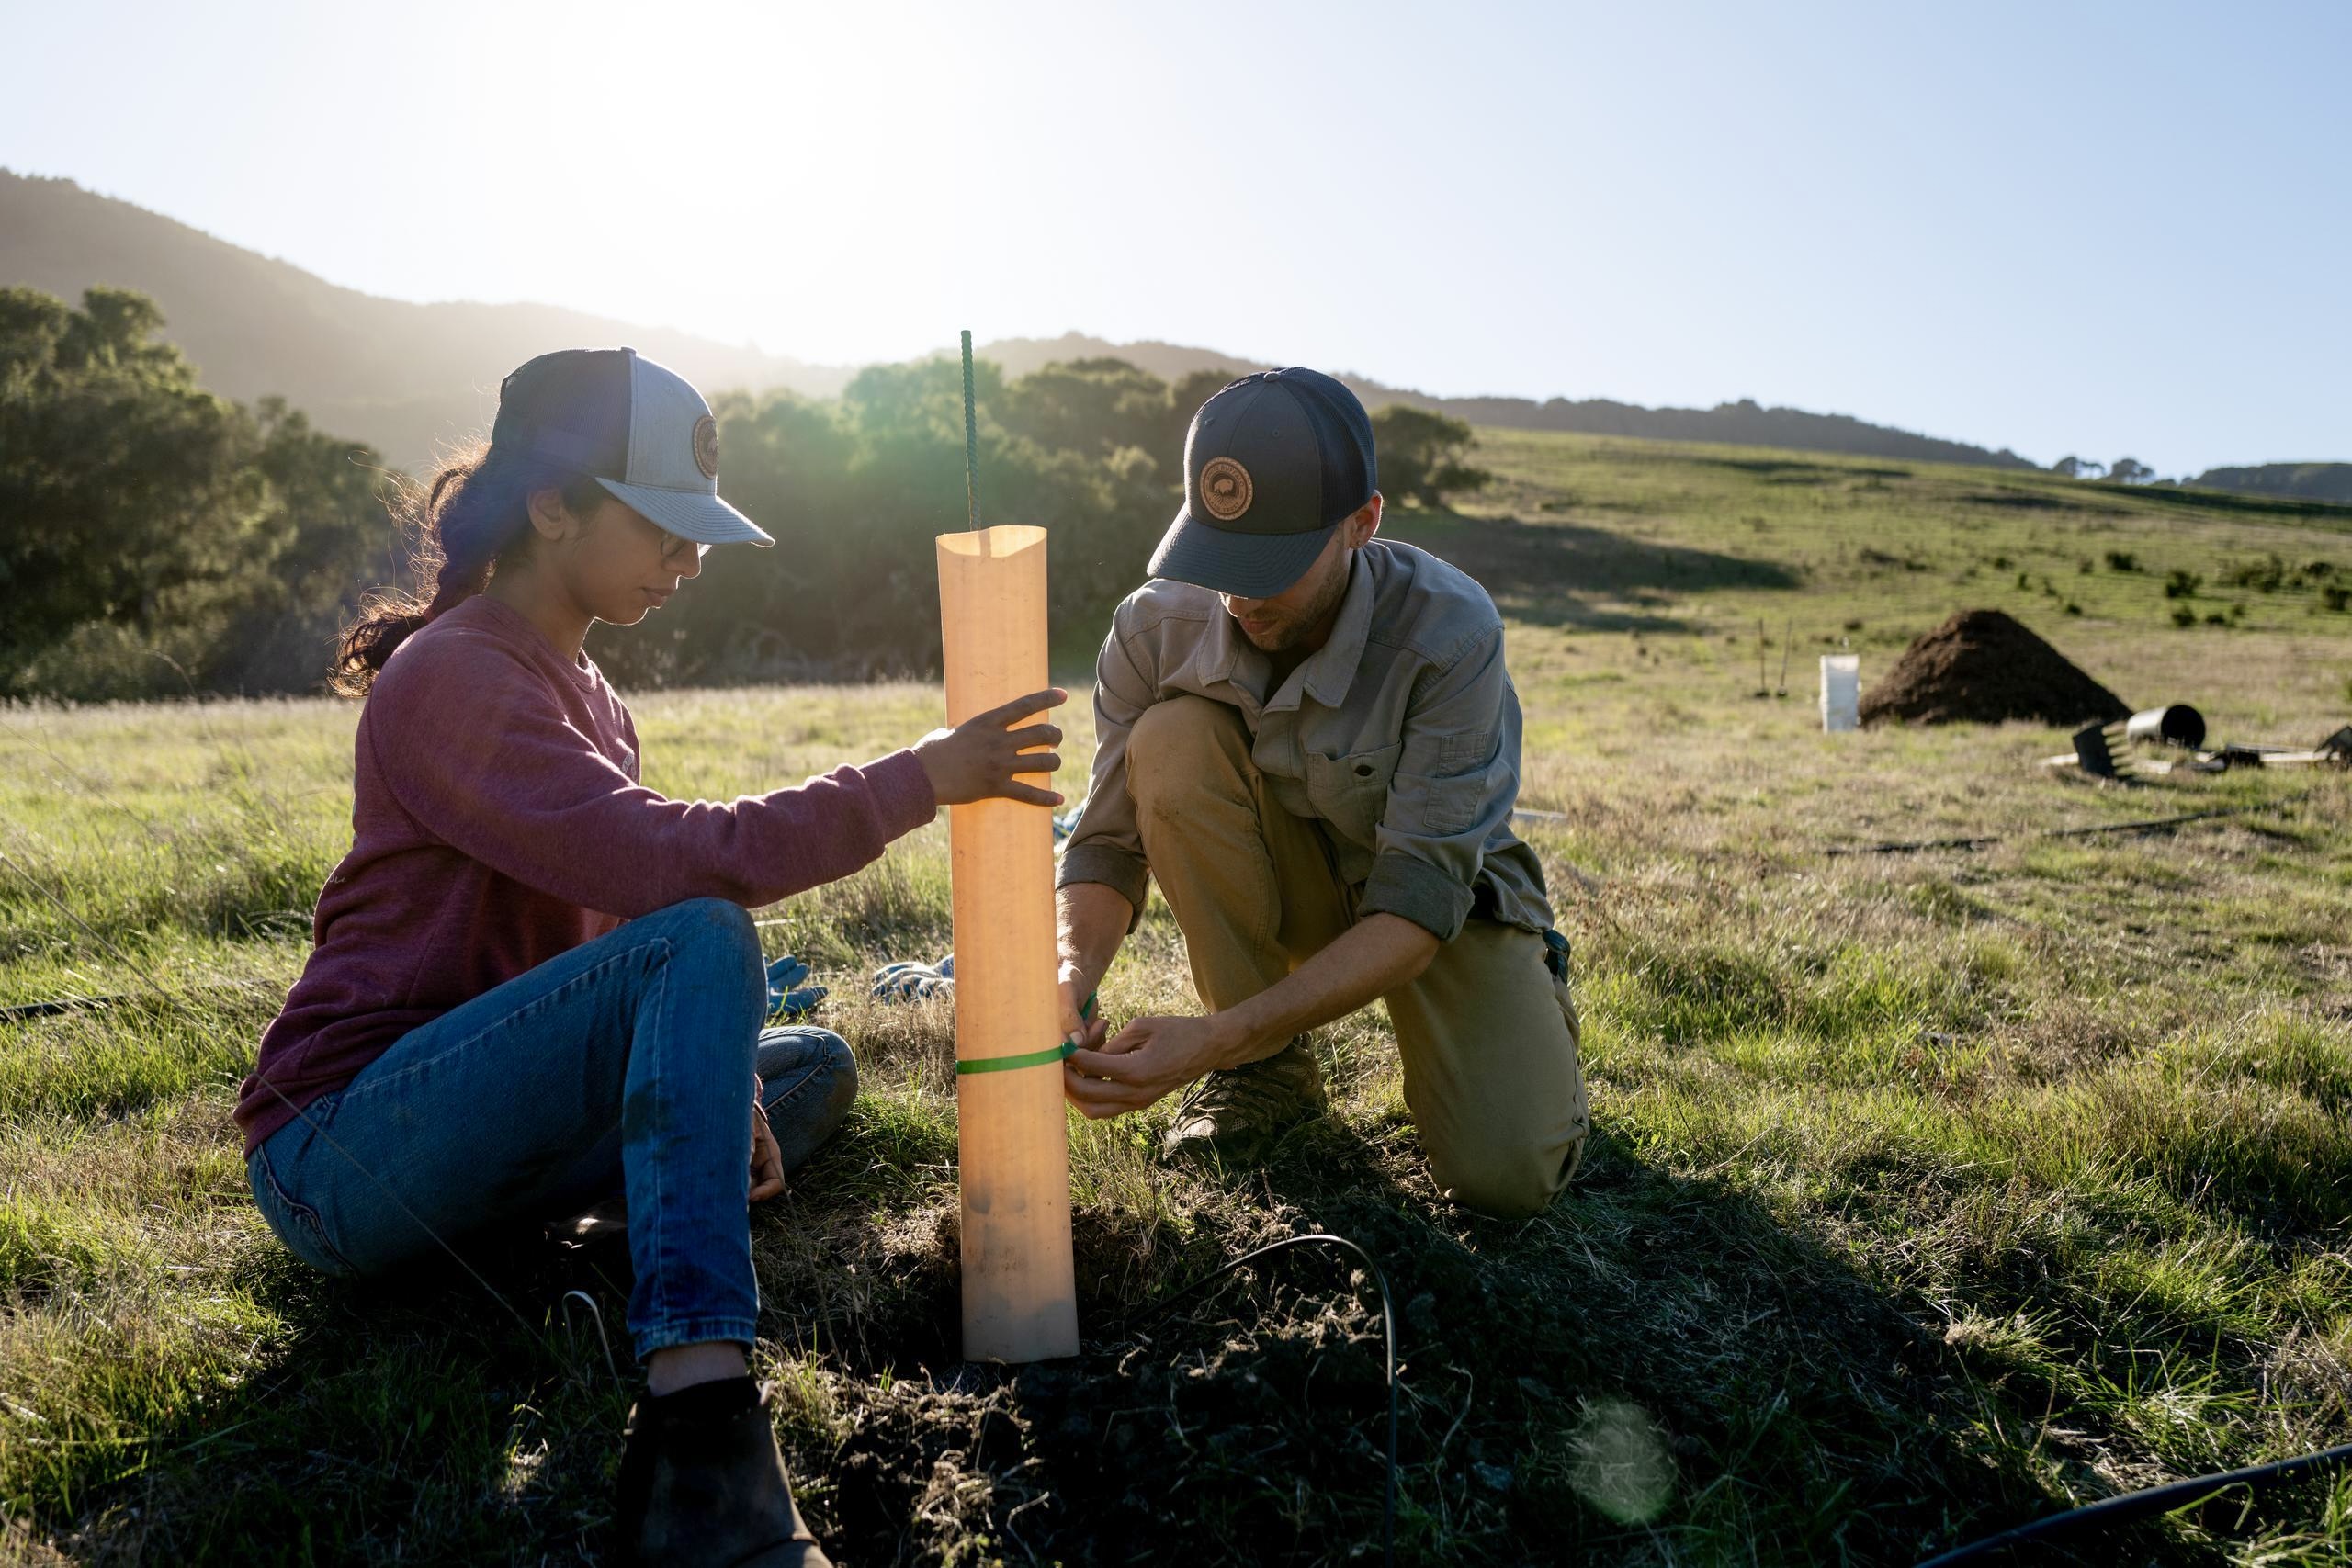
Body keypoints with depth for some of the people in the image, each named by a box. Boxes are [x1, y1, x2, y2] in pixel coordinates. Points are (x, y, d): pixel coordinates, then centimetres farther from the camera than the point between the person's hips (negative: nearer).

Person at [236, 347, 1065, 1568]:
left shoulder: (574, 686, 13)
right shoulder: (452, 673, -16)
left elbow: (624, 894, 10)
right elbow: (657, 861, -30)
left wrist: (712, 1076, -7)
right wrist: (917, 779, -28)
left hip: (463, 1125, 9)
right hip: (339, 1148, -9)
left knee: (815, 1067, 12)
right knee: (700, 942, -31)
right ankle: (698, 1414, -41)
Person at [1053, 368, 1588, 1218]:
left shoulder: (1449, 631, -31)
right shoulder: (1156, 626, -20)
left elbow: (1421, 899, -33)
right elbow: (1110, 842, -14)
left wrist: (1220, 1035, -42)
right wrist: (1071, 973, -37)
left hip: (1445, 893, -2)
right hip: (1284, 886, 3)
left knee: (1506, 1173, -23)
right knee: (1173, 738, -28)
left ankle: (1533, 990, 15)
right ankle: (1272, 1063, -9)